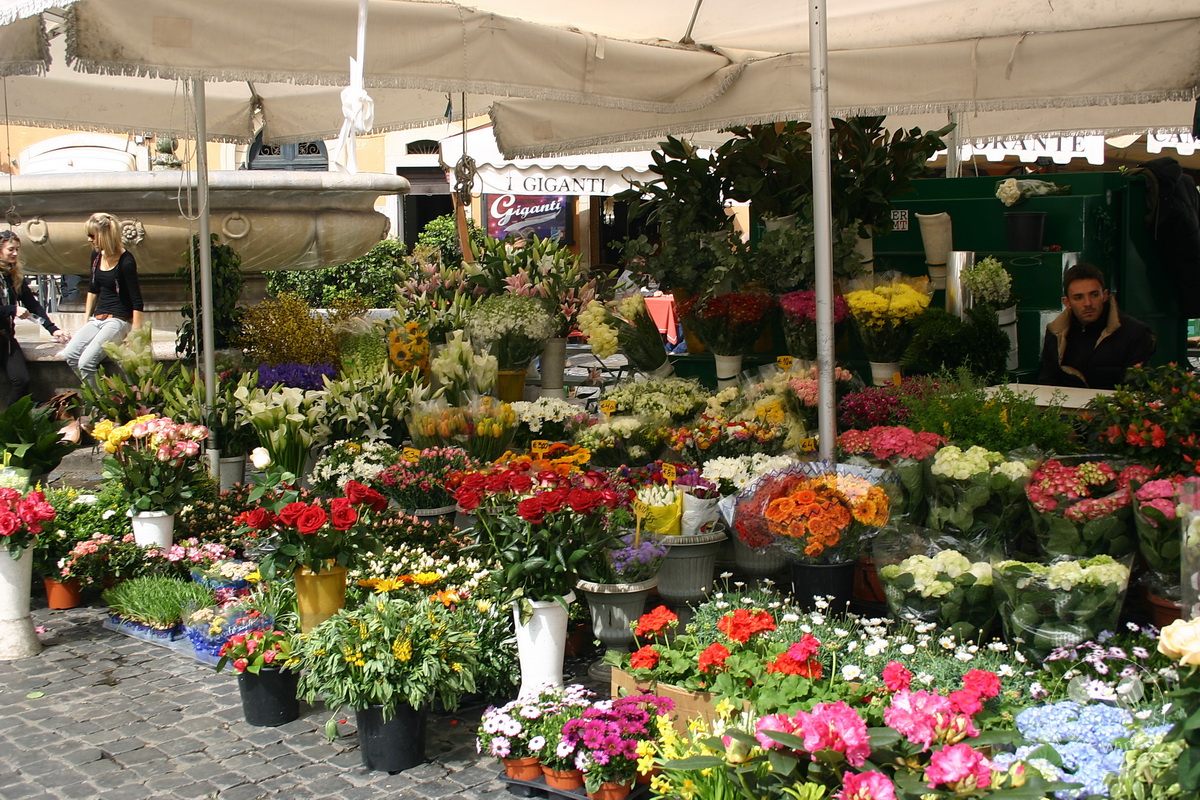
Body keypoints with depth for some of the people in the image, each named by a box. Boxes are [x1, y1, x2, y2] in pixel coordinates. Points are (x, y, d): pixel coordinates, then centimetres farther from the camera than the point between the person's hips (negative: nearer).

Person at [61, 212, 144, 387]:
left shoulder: (126, 261, -16)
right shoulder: (97, 255, 7)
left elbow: (137, 302, -15)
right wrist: (86, 320, 18)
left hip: (119, 320, -7)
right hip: (98, 318, 7)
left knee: (86, 362, -25)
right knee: (70, 355, -17)